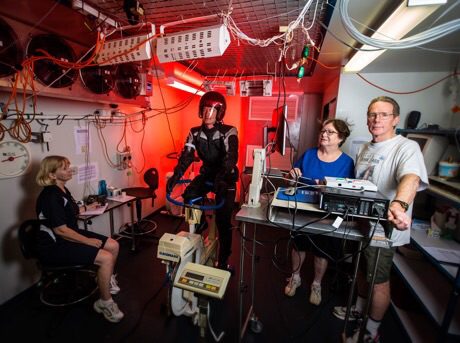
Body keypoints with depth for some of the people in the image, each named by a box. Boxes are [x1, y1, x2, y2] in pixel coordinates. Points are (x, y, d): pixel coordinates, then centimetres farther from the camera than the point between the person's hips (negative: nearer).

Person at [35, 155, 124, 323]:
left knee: (113, 246, 2)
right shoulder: (50, 196, -23)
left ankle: (107, 279, 26)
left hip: (70, 235, 10)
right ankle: (105, 303, -4)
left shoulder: (62, 190, 8)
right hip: (54, 246, -10)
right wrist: (88, 241, -19)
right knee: (106, 258, -23)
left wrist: (87, 207, 29)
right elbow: (60, 230, -25)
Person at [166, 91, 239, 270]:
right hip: (206, 174, 4)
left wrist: (221, 178, -50)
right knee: (188, 196, -22)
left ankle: (223, 260, 17)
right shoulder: (195, 132, -4)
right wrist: (176, 175, -34)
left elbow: (231, 157, -33)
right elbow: (186, 155, -16)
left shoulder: (229, 132, -18)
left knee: (223, 221, -4)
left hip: (226, 178, -4)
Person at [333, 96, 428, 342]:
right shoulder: (365, 149, 8)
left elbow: (411, 178, -38)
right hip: (361, 222, 7)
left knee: (379, 281, 10)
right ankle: (359, 309, 48)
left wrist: (399, 204, -56)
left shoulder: (406, 147, -16)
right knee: (362, 270, 24)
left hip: (384, 227, -7)